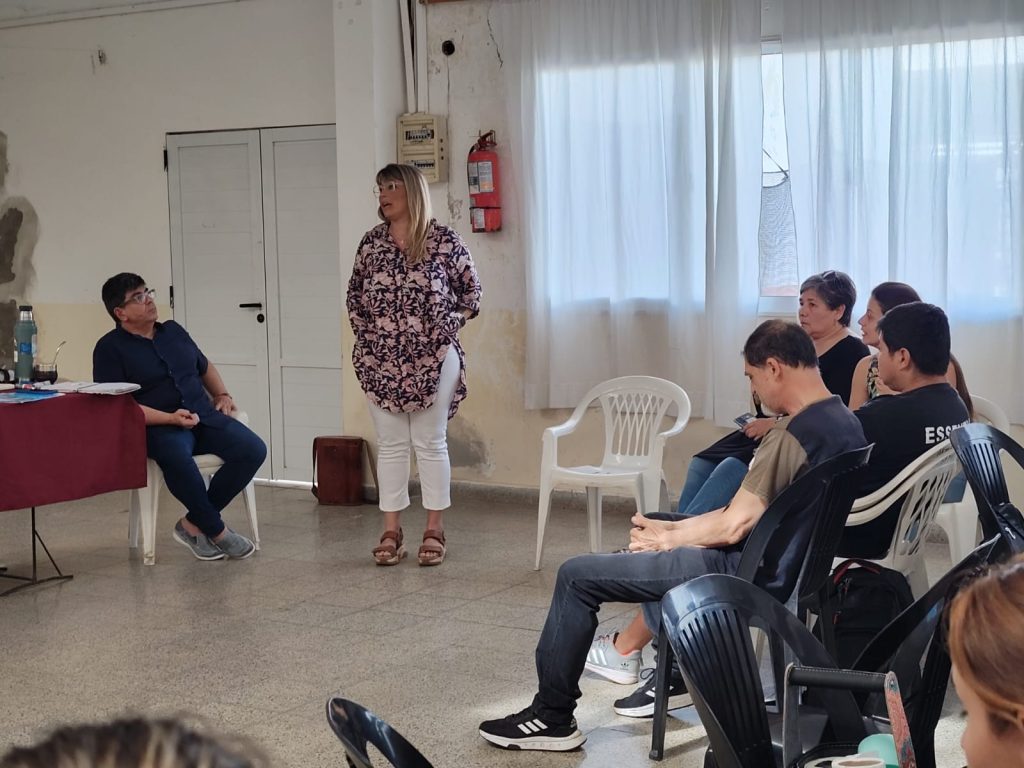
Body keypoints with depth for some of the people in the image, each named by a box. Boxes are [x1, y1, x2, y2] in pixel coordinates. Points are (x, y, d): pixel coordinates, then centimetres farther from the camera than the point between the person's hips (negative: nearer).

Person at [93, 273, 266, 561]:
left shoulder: (173, 331, 17)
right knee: (177, 457, -40)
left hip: (204, 415, 6)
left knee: (253, 450, -19)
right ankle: (217, 531, -20)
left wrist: (222, 394, 16)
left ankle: (194, 524, -11)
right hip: (159, 427, -6)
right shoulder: (110, 348, -1)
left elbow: (204, 366, 34)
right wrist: (170, 418, -20)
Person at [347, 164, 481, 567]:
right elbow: (354, 295, 15)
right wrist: (365, 335, 5)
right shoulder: (371, 242, 6)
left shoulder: (444, 239, -4)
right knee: (390, 444, 7)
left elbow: (471, 291, 4)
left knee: (430, 443, 4)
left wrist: (448, 327, -2)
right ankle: (391, 529, 12)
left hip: (433, 359, -3)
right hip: (380, 360, 3)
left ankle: (434, 529, 11)